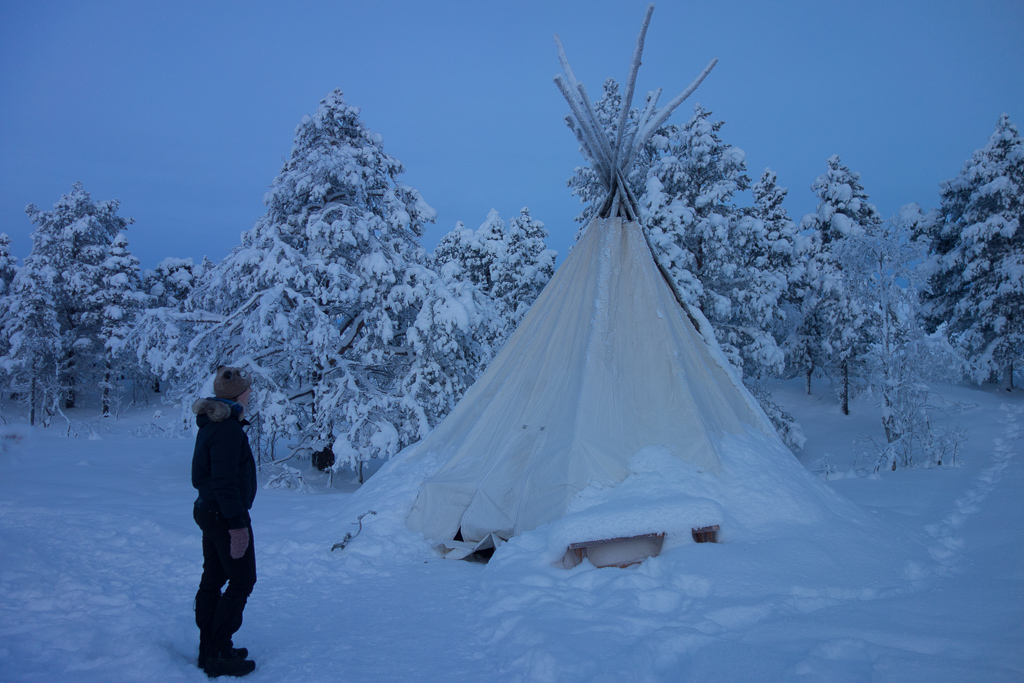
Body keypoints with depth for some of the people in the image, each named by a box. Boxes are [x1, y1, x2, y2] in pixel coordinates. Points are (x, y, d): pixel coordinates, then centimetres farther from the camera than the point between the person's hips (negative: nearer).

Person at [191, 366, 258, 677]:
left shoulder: (212, 423, 11)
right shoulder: (227, 428, -21)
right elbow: (226, 481, -25)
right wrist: (237, 524, -23)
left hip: (208, 511, 10)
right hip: (226, 514, -10)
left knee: (213, 579, 16)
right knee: (242, 581, -2)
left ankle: (209, 649, 26)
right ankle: (218, 656, 2)